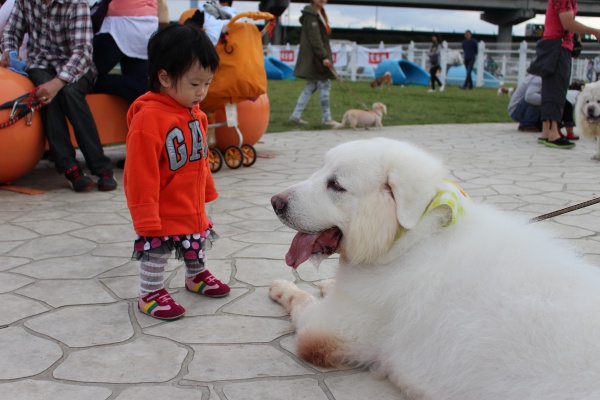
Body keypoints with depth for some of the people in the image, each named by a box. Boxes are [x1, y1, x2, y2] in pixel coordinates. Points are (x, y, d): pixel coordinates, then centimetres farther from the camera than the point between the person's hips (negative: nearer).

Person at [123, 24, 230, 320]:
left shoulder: (195, 113, 1)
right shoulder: (148, 119, -27)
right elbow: (140, 173, -26)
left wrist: (208, 191, 21)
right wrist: (146, 216, -23)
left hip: (193, 208, 9)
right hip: (162, 214, -9)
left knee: (197, 245, 26)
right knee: (156, 253, 6)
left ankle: (197, 276, 49)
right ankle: (150, 294, 25)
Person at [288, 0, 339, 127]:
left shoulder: (319, 14, 18)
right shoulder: (311, 14, -13)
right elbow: (314, 38, -20)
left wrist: (326, 55, 17)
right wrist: (324, 56, -24)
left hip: (316, 58, 10)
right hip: (314, 58, -10)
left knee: (311, 87, 11)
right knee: (324, 85, -6)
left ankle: (296, 115, 13)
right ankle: (327, 118, 0)